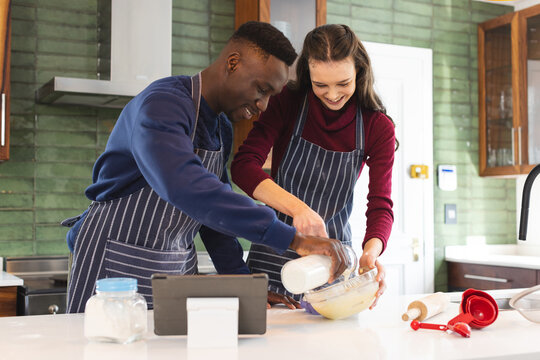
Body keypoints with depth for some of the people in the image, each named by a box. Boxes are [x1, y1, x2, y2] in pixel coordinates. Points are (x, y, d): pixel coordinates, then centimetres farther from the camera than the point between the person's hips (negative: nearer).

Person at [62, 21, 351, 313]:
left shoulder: (221, 128, 7)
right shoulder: (162, 105, -23)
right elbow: (186, 188, -41)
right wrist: (293, 239, -42)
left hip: (179, 266, 8)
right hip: (118, 263, -8)